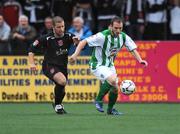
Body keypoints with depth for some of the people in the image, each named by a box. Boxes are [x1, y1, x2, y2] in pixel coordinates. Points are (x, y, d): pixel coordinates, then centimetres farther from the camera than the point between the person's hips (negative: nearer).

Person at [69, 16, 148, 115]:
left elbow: (133, 49, 1)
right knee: (112, 80, -30)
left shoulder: (124, 37, -6)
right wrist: (75, 54, -34)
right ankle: (99, 100, -9)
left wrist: (140, 60, -16)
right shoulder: (103, 36, -25)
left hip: (109, 65, 7)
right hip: (98, 65, -7)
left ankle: (110, 109, 32)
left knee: (115, 88, 5)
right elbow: (84, 42, -23)